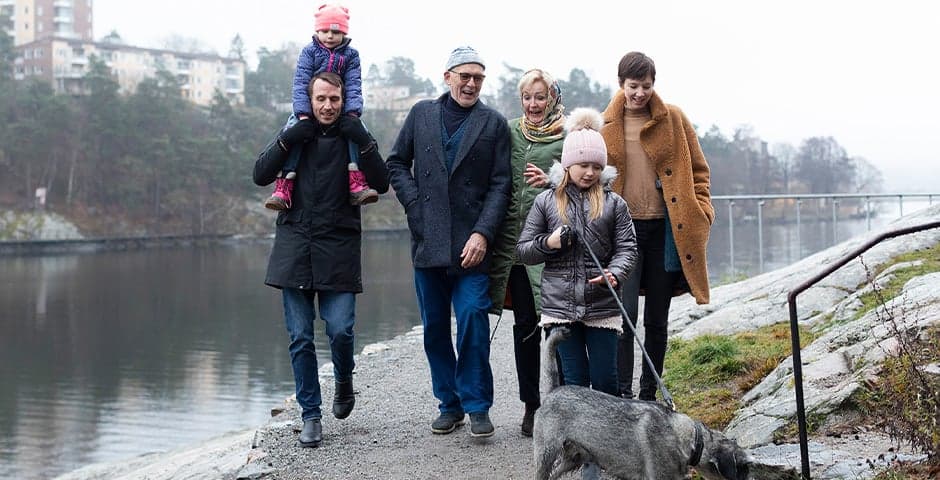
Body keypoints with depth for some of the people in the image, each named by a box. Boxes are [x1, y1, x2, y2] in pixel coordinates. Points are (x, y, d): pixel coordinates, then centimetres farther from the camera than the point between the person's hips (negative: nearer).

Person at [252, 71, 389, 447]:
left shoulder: (353, 138, 6)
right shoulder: (294, 135, 10)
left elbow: (381, 183, -5)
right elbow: (260, 175, 1)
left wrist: (363, 142, -15)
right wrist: (288, 141, -10)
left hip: (338, 248, -1)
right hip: (295, 245, 2)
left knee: (340, 330, -10)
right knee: (300, 338, 1)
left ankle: (344, 381, 22)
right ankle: (310, 416, 12)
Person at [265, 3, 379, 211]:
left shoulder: (351, 55, 3)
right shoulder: (309, 51, -1)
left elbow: (353, 86, -6)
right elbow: (301, 83, -11)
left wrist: (353, 113, -23)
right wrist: (303, 114, -24)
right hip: (309, 107, -1)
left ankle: (357, 184, -32)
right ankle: (282, 189, -33)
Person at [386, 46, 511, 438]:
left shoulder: (494, 123, 5)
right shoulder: (421, 114, 11)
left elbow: (500, 185, 0)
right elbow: (396, 164, 14)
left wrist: (482, 233, -11)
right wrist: (416, 207, 0)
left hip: (471, 244, -3)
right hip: (427, 242, 3)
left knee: (473, 319, -10)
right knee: (434, 328, 8)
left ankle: (477, 405, 1)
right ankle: (450, 404, 19)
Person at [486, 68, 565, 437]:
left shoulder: (568, 135, 2)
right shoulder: (510, 131, 13)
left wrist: (552, 181, -18)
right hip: (514, 237, 4)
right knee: (524, 323, 6)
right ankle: (531, 404, 14)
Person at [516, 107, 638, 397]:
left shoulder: (613, 203, 7)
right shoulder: (546, 201, 7)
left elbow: (627, 248, 2)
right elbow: (523, 251, 10)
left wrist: (614, 274, -17)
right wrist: (549, 243, -10)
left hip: (602, 306, 0)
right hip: (560, 305, 0)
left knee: (605, 380, 4)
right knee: (573, 381, 3)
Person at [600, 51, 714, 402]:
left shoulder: (673, 119, 5)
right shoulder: (605, 125, 5)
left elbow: (697, 169, 11)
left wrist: (701, 207, -1)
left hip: (665, 228, 1)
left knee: (657, 319, 8)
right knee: (625, 315, -12)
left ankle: (649, 394, 19)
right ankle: (623, 395, -5)